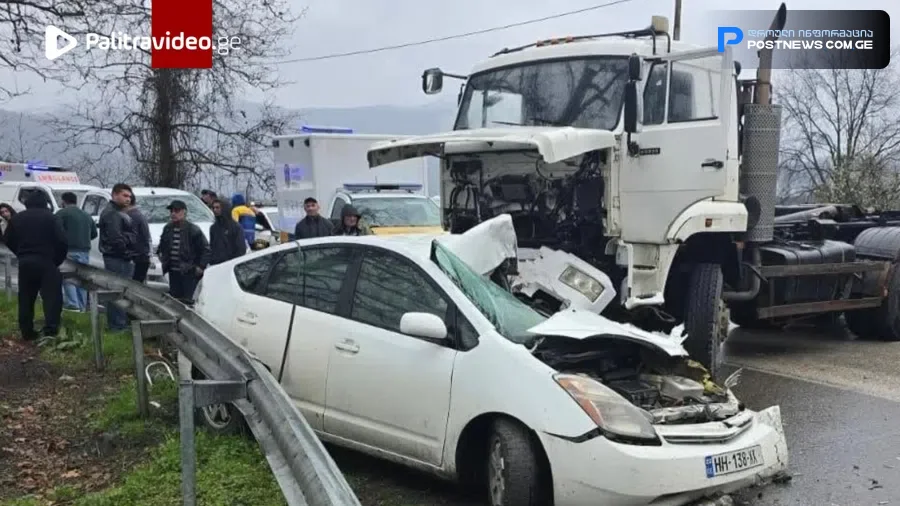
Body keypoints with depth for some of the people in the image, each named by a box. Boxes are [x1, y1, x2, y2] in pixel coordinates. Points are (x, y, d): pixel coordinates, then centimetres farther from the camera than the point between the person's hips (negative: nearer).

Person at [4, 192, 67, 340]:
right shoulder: (50, 217, -5)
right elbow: (61, 241, -11)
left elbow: (9, 241, 14)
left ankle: (27, 331, 13)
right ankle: (51, 329, -16)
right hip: (45, 261, -5)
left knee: (26, 298, 12)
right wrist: (57, 260, 1)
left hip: (25, 262, 5)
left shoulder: (17, 218, 11)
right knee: (51, 296, -5)